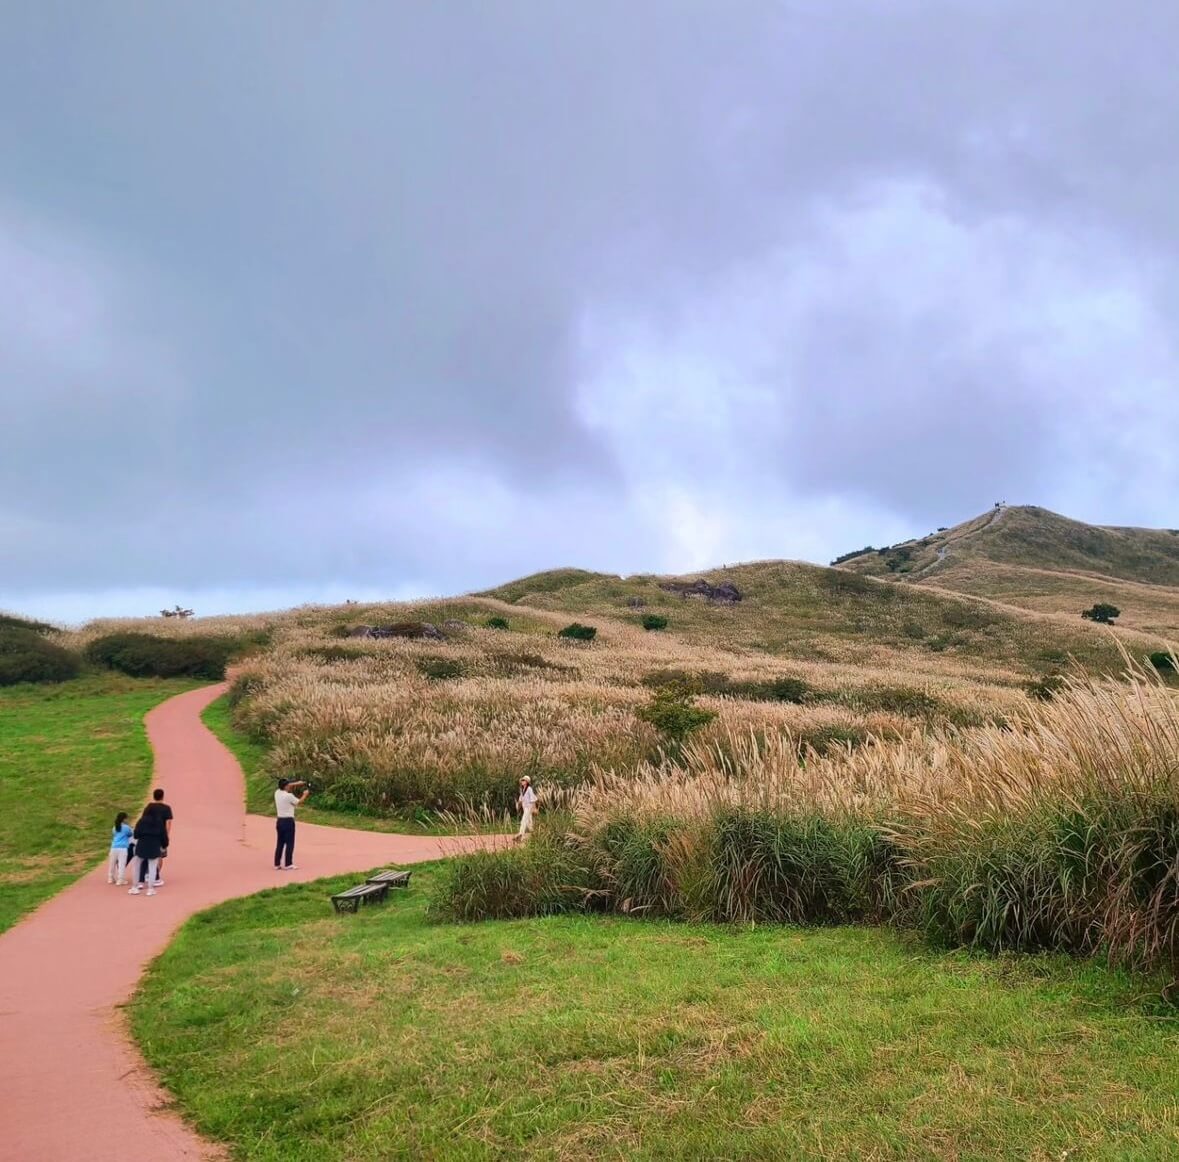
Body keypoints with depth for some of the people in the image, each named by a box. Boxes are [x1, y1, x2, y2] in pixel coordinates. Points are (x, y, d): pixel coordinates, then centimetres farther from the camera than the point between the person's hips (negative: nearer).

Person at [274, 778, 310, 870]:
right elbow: (299, 802, -1)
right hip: (288, 821, -7)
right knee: (289, 843, 0)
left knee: (280, 843, 12)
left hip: (280, 820, 7)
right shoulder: (289, 796, -17)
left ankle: (277, 864, 13)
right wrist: (305, 794, 16)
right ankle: (288, 864, 1)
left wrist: (296, 783, 24)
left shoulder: (277, 793, 2)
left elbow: (284, 786, 23)